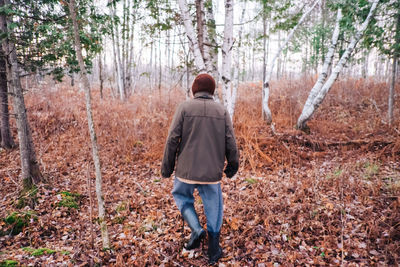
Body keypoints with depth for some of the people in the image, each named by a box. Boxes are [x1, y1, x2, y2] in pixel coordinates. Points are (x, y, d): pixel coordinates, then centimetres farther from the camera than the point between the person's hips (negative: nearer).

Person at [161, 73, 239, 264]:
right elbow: (230, 143, -1)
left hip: (187, 169, -1)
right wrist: (233, 165, 14)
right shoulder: (222, 111, 2)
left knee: (181, 196, 25)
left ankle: (196, 229, 8)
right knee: (213, 207, 16)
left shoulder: (184, 107, -4)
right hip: (212, 171, 2)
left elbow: (173, 139, -8)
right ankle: (213, 251, 24)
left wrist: (167, 166, 2)